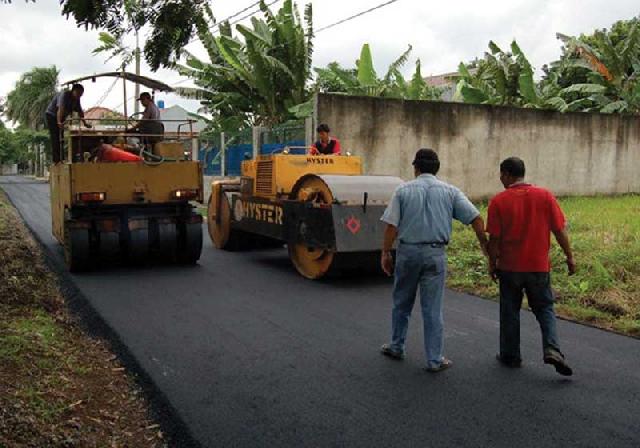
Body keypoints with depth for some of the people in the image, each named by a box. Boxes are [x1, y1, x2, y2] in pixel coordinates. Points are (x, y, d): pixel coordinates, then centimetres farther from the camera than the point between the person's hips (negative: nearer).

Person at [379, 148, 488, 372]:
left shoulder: (403, 190, 0)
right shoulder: (450, 191, 2)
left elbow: (391, 226, -6)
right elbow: (476, 219, -3)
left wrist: (386, 253, 1)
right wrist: (485, 246, 7)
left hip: (407, 251, 0)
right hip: (435, 253, 0)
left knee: (402, 303, 17)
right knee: (432, 308, 5)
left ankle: (396, 347, 31)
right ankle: (434, 360, 9)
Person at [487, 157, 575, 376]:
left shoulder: (498, 201, -10)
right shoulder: (545, 196, -4)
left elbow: (494, 238, -9)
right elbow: (559, 230, -3)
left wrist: (492, 263, 3)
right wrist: (569, 256, 8)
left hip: (509, 267, -1)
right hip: (538, 267, 1)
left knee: (510, 312, 13)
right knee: (545, 309, 14)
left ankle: (510, 356, 22)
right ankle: (552, 350, -5)